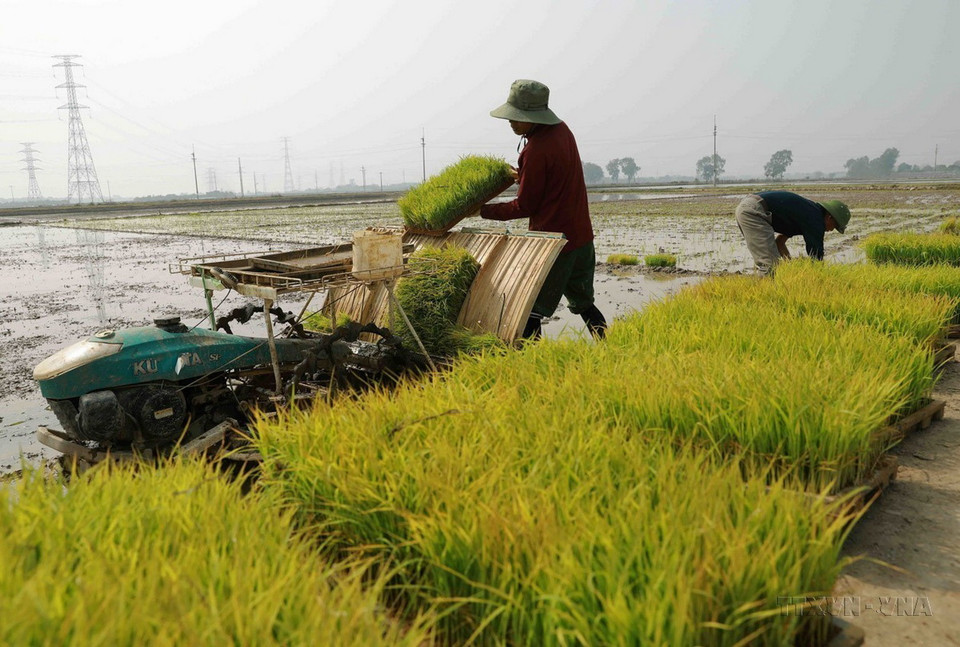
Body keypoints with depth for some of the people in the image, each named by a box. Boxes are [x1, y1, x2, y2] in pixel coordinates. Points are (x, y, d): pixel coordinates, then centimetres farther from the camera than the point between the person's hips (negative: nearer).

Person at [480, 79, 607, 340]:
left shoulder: (536, 150, -20)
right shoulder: (562, 130, 6)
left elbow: (525, 207, -12)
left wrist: (483, 210, -4)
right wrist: (522, 175, 11)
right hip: (582, 236, 9)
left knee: (530, 312, -3)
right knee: (583, 304, 21)